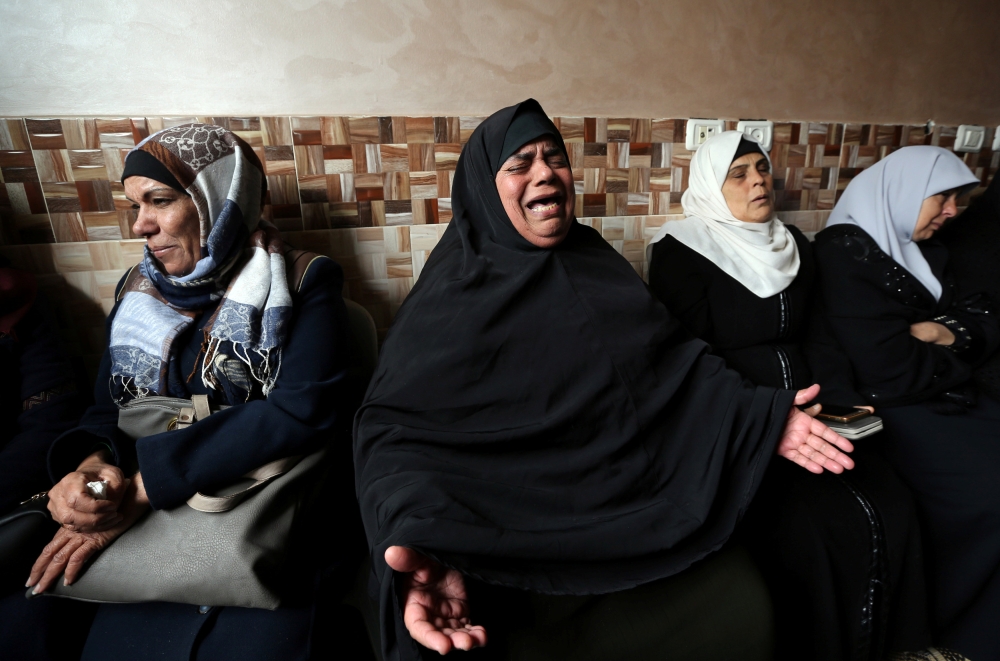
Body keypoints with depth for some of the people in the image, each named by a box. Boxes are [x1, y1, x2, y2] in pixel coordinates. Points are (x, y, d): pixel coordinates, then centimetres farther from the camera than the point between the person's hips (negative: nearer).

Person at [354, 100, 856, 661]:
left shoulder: (599, 263, 10)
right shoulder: (455, 295, -7)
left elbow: (676, 359, 13)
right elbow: (398, 423, -15)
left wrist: (760, 412, 1)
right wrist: (420, 542, -33)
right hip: (540, 537, -4)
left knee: (742, 615, -4)